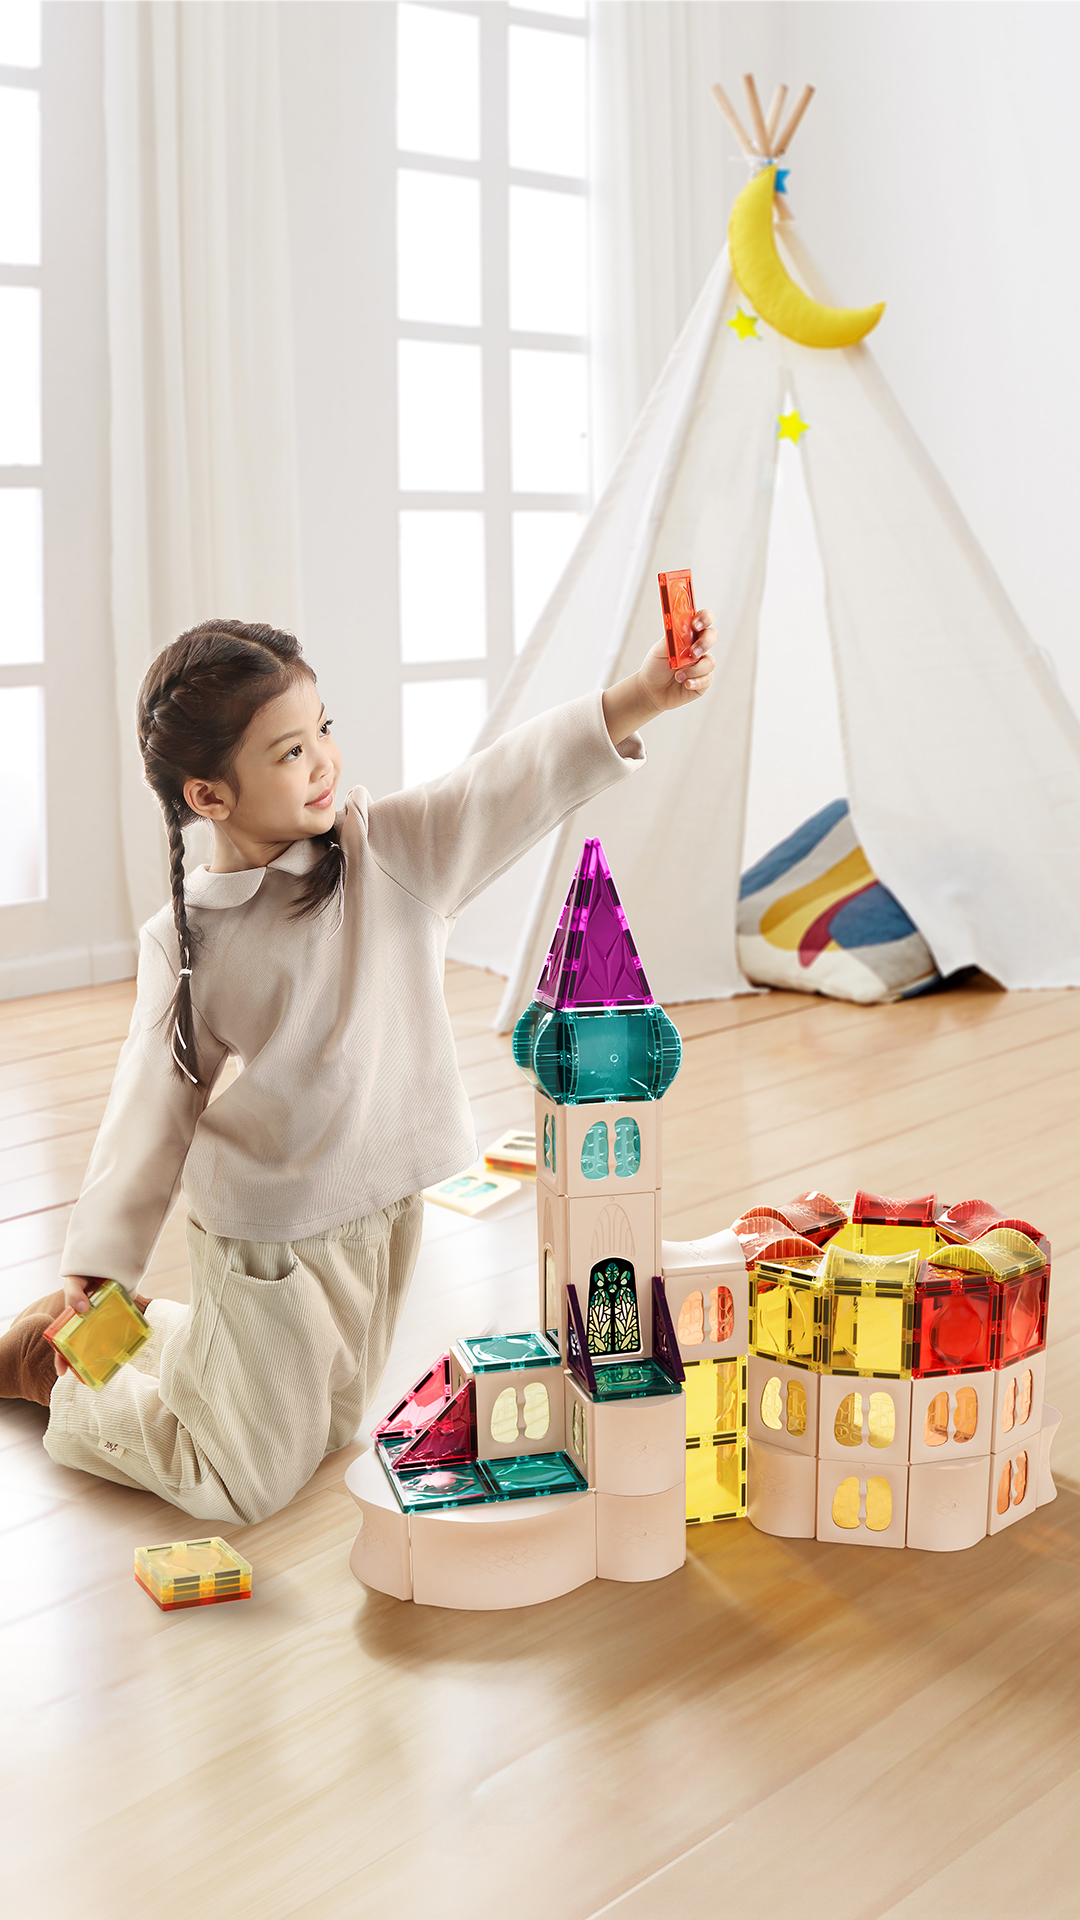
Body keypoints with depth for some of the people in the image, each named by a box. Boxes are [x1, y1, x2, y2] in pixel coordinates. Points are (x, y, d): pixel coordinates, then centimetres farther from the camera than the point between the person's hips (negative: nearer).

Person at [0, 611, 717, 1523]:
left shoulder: (390, 849, -11)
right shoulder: (187, 941, -15)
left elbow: (506, 788, -24)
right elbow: (155, 1101, -9)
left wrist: (642, 697, -38)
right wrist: (99, 1269, -10)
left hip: (384, 1209, 4)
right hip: (264, 1231, -4)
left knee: (331, 1429, 25)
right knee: (251, 1482, 10)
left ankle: (146, 1330, 41)